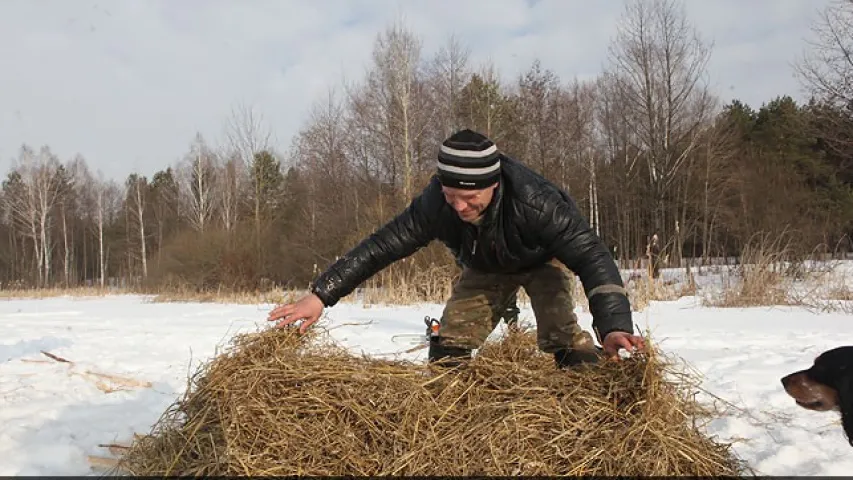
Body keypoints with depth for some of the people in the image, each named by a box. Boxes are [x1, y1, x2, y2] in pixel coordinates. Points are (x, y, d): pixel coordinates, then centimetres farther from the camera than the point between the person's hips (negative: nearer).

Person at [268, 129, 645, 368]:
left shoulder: (533, 200, -44)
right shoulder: (434, 205, -33)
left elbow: (591, 257, -46)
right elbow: (379, 247, -28)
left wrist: (613, 327, -60)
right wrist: (320, 294, -35)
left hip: (543, 259, -3)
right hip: (485, 267, 4)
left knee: (561, 334, -27)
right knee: (450, 343, -4)